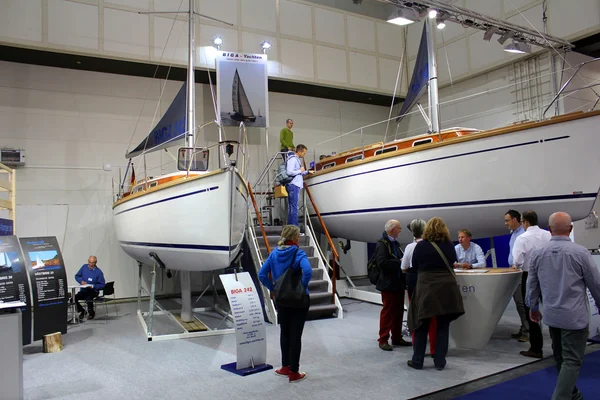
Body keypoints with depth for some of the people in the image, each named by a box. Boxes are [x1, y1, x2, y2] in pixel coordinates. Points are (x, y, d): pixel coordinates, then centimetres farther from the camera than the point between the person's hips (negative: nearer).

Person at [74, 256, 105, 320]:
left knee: (89, 298, -36)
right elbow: (77, 276, 14)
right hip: (83, 290, 5)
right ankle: (82, 311, 10)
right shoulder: (84, 267, 5)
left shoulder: (99, 272, -8)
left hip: (93, 291, -5)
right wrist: (81, 281, -6)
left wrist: (93, 286, -20)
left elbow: (102, 285, -6)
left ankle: (91, 313, -4)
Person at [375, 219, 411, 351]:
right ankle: (383, 340, 8)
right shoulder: (382, 244, -14)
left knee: (399, 311, 14)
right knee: (388, 312, -2)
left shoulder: (395, 243, 14)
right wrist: (399, 262, -19)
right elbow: (382, 263, -23)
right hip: (388, 284, -8)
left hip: (399, 282, 9)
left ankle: (397, 338, 25)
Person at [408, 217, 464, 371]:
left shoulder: (421, 245, -3)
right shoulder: (449, 245, 1)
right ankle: (440, 362, 15)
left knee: (421, 326, 9)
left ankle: (417, 361, 15)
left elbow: (414, 265, 9)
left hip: (426, 288, -1)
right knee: (443, 327, 10)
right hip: (446, 288, 2)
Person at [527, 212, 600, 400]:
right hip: (575, 316, -5)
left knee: (560, 358, 18)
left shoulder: (538, 254, -1)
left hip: (551, 316, 5)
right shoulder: (580, 252, -14)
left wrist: (534, 308, 22)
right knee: (571, 361, 0)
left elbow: (532, 285, 7)